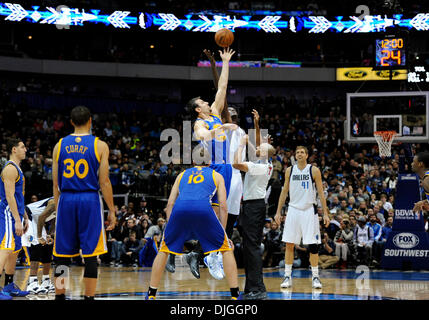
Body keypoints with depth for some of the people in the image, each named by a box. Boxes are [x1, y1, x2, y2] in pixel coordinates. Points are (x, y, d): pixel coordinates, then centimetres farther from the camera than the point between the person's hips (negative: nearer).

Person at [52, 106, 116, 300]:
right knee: (90, 255, 0)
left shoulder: (59, 146, 7)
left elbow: (56, 184, 7)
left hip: (66, 201, 3)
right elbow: (104, 182, -5)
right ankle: (88, 297, -1)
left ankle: (59, 296, 11)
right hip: (90, 200, -3)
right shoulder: (99, 146, -1)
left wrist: (57, 209, 16)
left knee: (62, 255, 8)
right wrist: (112, 211, 1)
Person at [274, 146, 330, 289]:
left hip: (309, 210, -2)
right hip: (293, 209, 2)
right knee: (289, 244, 0)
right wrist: (278, 211, 8)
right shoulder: (289, 170, 7)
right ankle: (287, 276, 7)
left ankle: (315, 277, 4)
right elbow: (284, 191, 13)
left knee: (313, 245, -3)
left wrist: (325, 213, -5)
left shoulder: (314, 170, -1)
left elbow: (321, 193, 0)